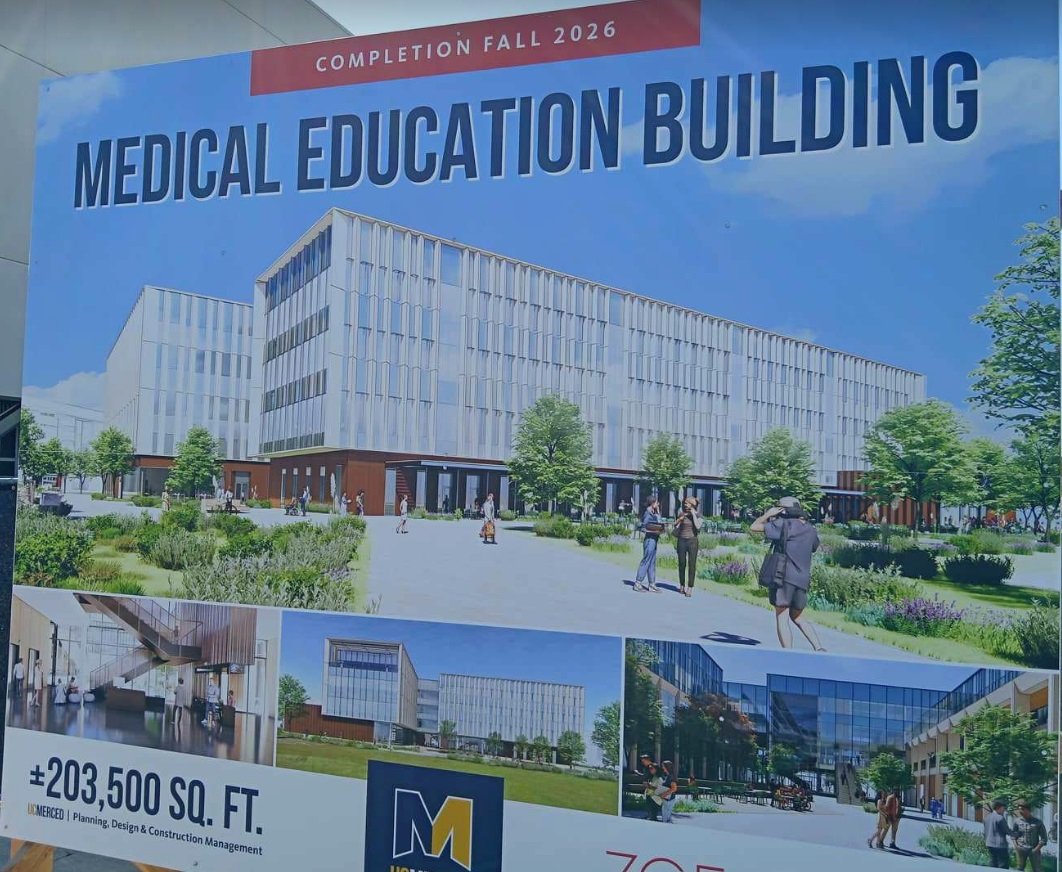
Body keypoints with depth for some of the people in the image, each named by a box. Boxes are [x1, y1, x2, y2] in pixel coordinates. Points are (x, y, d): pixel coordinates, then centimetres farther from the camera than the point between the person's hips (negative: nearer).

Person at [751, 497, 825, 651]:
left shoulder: (784, 525, -8)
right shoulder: (810, 529, 10)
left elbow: (754, 527, -6)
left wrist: (768, 514, 8)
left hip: (784, 577, -6)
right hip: (803, 580, 6)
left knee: (781, 617, 0)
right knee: (797, 617, 20)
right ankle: (819, 648, 8)